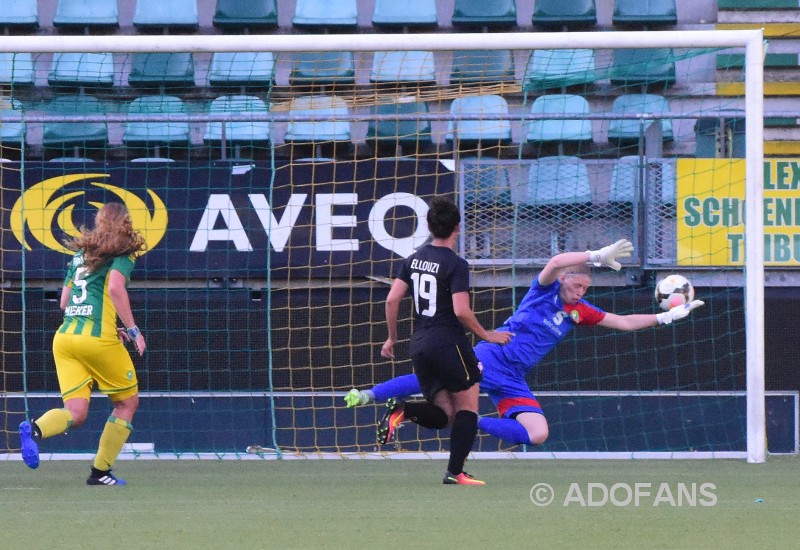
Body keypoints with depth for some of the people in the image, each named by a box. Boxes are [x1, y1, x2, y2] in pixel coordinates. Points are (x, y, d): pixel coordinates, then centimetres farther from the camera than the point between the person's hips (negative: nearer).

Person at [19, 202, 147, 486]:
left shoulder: (81, 254, 22)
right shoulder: (123, 253, 2)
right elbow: (115, 287, -17)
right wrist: (132, 329, -10)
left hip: (64, 336, 6)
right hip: (98, 340, -6)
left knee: (76, 412, 0)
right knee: (127, 402, 14)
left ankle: (35, 429, -31)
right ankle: (101, 471, 8)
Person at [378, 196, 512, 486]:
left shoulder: (413, 259, 9)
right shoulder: (456, 264, -11)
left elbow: (392, 300, 7)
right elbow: (461, 311, -17)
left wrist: (392, 338, 19)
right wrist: (487, 335, -3)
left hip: (419, 345, 6)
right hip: (449, 343, -6)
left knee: (442, 414, 10)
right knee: (467, 407, 5)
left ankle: (403, 410, -18)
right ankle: (455, 472, -3)